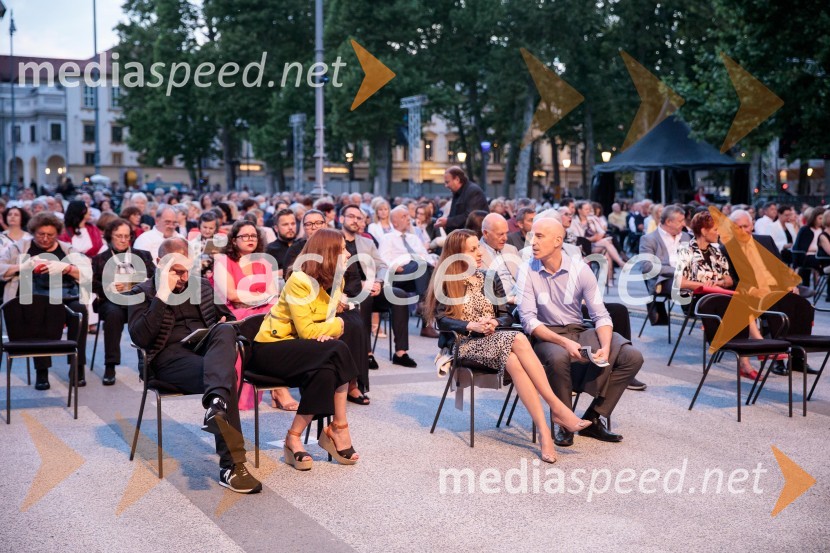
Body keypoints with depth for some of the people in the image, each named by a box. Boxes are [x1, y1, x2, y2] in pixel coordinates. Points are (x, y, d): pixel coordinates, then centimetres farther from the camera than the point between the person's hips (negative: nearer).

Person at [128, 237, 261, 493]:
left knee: (225, 331, -34)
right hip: (171, 355, -4)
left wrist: (226, 332, 5)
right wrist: (162, 295, -13)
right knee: (225, 374, -35)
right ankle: (232, 465, -40)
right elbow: (140, 338, -8)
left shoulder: (203, 285, 24)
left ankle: (217, 404, -59)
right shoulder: (143, 292, 8)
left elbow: (229, 316, 31)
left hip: (208, 349, 4)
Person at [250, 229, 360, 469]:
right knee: (337, 352, -29)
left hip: (301, 349, 7)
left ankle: (294, 437, -18)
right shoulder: (300, 281, -17)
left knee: (326, 373, -28)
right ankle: (339, 428, -21)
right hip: (271, 348, -7)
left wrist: (329, 333, -16)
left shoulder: (335, 281, 6)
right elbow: (307, 331, -22)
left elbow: (329, 322, 7)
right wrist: (337, 325, -8)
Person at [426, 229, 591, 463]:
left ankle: (544, 431, -39)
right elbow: (442, 319, -5)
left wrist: (494, 323, -11)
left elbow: (507, 315, 13)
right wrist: (472, 325, -20)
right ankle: (557, 407, -35)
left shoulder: (490, 279, 16)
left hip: (495, 339, 4)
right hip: (467, 344, -4)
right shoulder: (446, 283, 3)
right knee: (518, 340, -33)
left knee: (513, 361, -35)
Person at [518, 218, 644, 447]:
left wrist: (605, 347, -21)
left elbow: (601, 315, -2)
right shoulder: (528, 272, -8)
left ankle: (592, 418, -5)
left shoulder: (580, 269, -4)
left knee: (632, 357, -15)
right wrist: (563, 342, -28)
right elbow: (528, 320, -15)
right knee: (558, 358, -39)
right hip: (546, 334, -3)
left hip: (580, 331, 4)